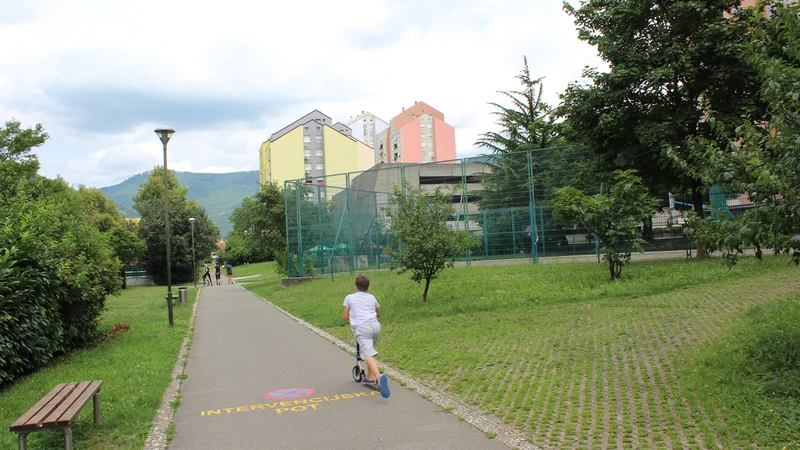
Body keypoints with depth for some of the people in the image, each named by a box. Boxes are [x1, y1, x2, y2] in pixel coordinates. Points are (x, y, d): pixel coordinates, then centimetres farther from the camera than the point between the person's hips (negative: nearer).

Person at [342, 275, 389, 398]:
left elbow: (345, 317, 16)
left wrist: (351, 317, 36)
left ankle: (379, 376, -42)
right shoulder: (372, 297, 26)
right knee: (370, 350, 29)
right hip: (375, 325, 4)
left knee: (369, 354, -19)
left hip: (361, 327, -4)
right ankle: (370, 376, 31)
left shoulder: (349, 297, 17)